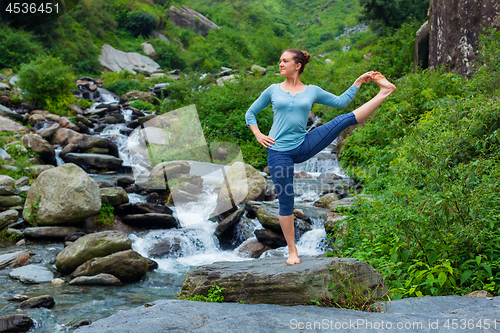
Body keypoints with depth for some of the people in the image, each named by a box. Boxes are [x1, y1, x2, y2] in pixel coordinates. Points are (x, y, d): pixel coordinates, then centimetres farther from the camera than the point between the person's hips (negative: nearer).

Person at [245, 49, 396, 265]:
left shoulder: (312, 91, 9)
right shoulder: (273, 90, 6)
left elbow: (340, 101, 17)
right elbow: (250, 114, 14)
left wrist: (358, 82, 12)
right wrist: (258, 135, -1)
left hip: (304, 146, 1)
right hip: (279, 152, -1)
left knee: (346, 119, -10)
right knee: (285, 201, 0)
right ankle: (292, 251, 10)